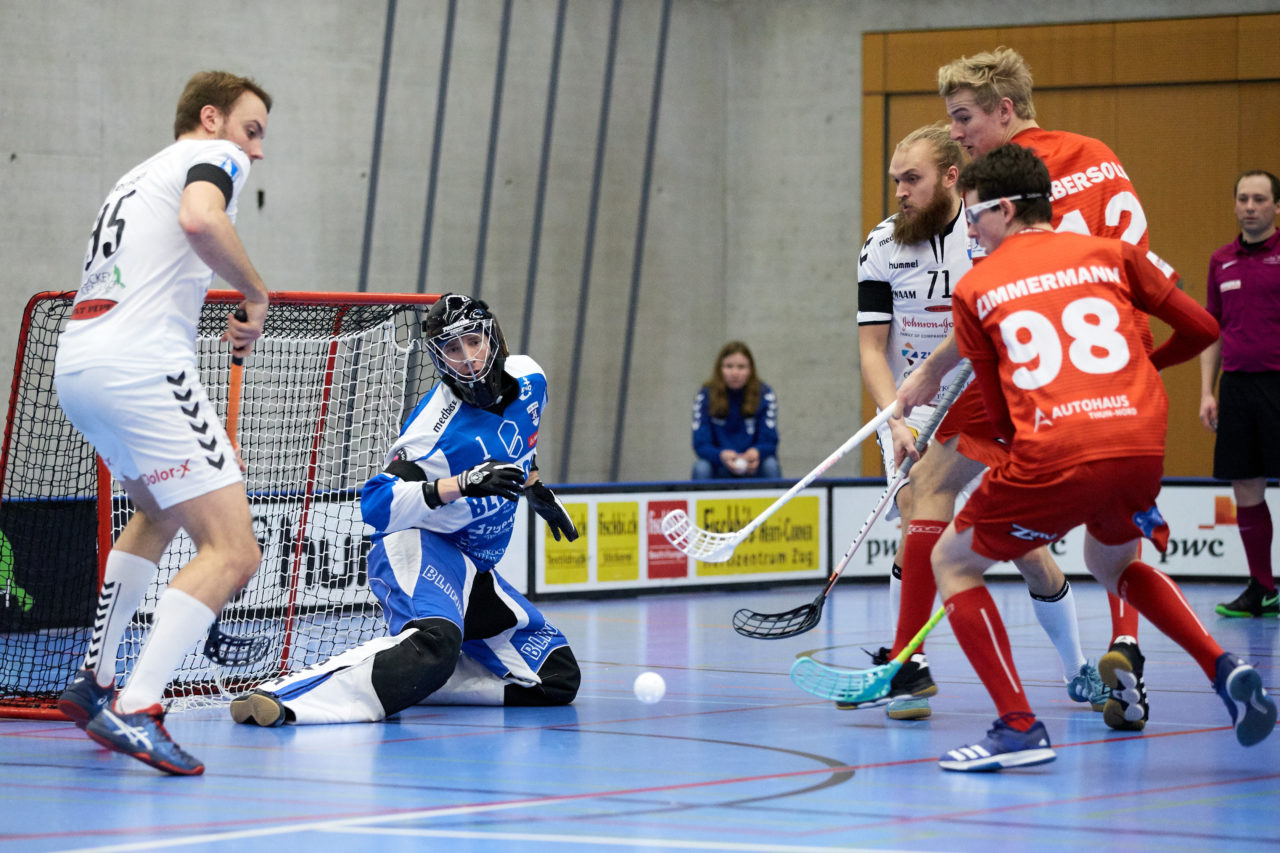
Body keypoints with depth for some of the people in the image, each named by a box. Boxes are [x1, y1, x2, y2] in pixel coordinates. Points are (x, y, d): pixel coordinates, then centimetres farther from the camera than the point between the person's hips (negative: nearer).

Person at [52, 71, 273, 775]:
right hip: (141, 366, -9)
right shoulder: (213, 155, 4)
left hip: (74, 366, 9)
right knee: (232, 553, -11)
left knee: (159, 512, 34)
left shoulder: (141, 176, 31)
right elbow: (199, 218, -20)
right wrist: (255, 294, -6)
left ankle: (93, 679, 31)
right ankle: (135, 710, -24)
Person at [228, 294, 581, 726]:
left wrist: (536, 490, 28)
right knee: (434, 642, -40)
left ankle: (403, 679, -2)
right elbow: (378, 506, -25)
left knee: (559, 678, 1)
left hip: (475, 570, 8)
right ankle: (289, 694, -49)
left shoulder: (527, 378, 2)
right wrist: (463, 483, -33)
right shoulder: (436, 426, -18)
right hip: (416, 549, -8)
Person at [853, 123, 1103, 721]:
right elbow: (872, 348, -5)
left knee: (1027, 548, -1)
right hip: (913, 407, 1)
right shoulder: (881, 248, -5)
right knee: (922, 524, -21)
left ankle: (1078, 671, 18)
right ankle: (907, 669, -13)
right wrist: (896, 421, -19)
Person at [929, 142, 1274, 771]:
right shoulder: (1110, 254, 15)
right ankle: (1224, 669, 15)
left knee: (952, 562, 16)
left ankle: (1019, 727, 1)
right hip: (1143, 447, 4)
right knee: (1111, 563, 34)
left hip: (1052, 459, -4)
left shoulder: (975, 288, 11)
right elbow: (1202, 329, 19)